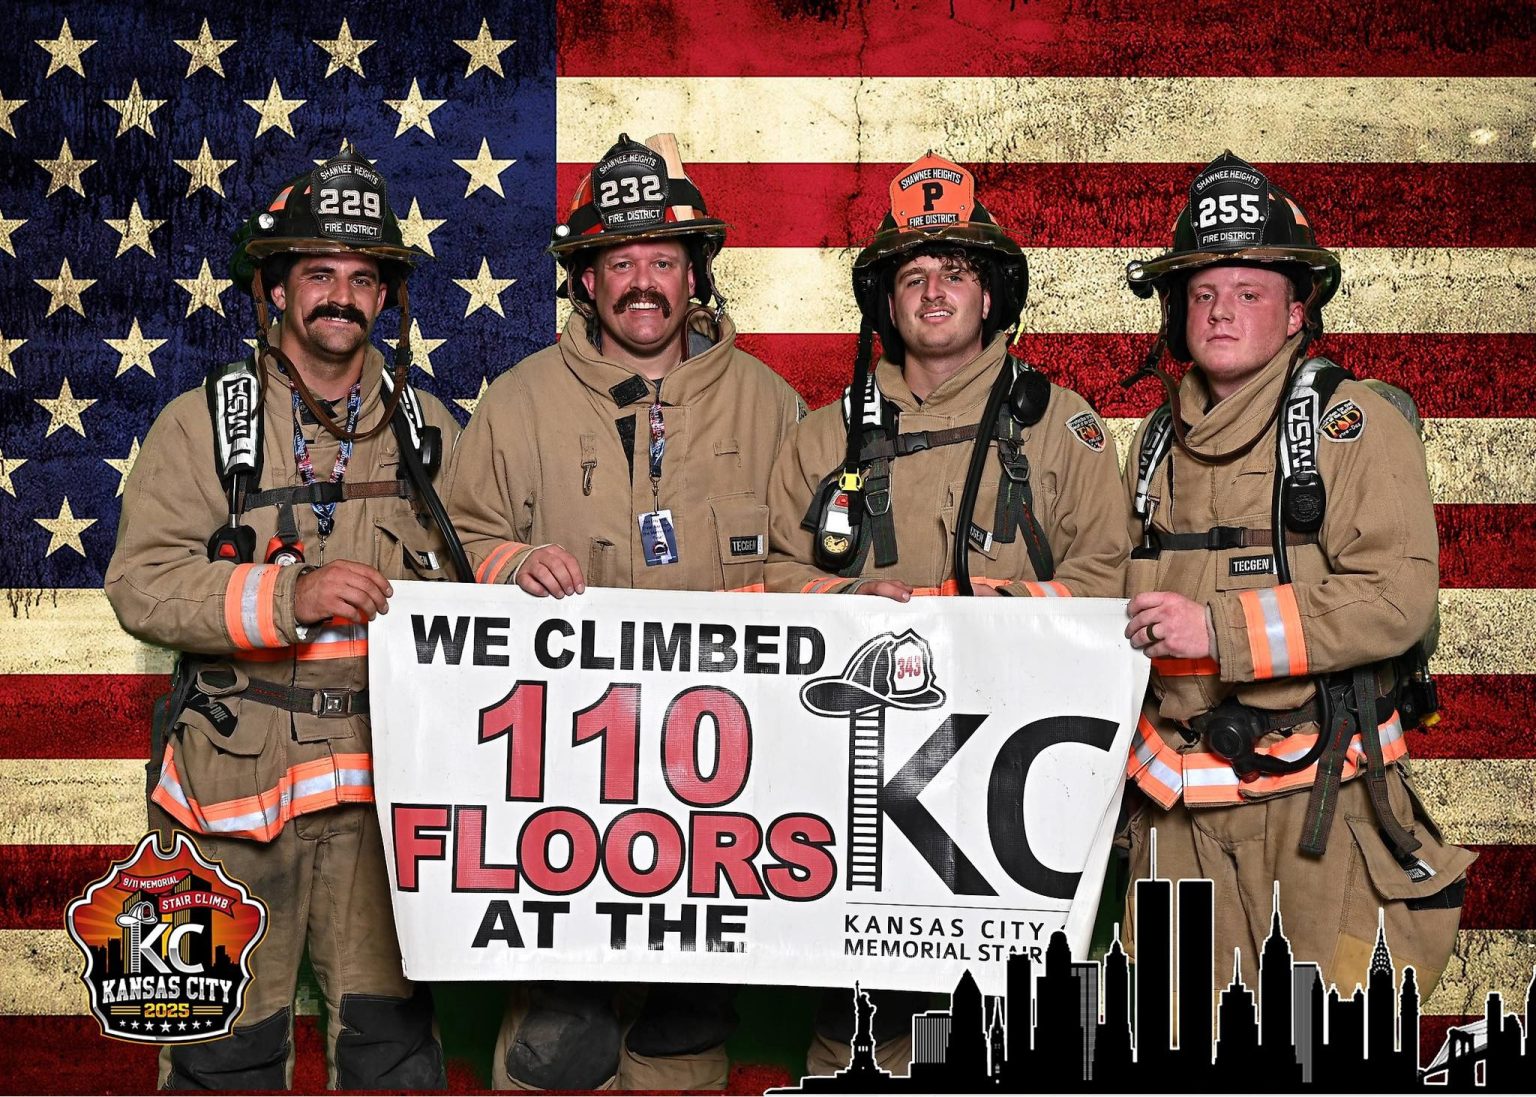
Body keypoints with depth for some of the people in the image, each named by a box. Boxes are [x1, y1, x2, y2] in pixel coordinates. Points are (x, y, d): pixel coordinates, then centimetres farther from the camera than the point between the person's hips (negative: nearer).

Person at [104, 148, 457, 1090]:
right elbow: (141, 585, -7)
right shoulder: (204, 422, 1)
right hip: (237, 779, -2)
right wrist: (284, 596, -20)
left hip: (385, 780, 2)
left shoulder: (427, 427, 10)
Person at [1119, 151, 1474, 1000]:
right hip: (1180, 799, 5)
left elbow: (1397, 597, -17)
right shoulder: (1159, 441, 13)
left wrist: (1220, 629, -20)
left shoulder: (1351, 424, -6)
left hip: (1318, 785, -5)